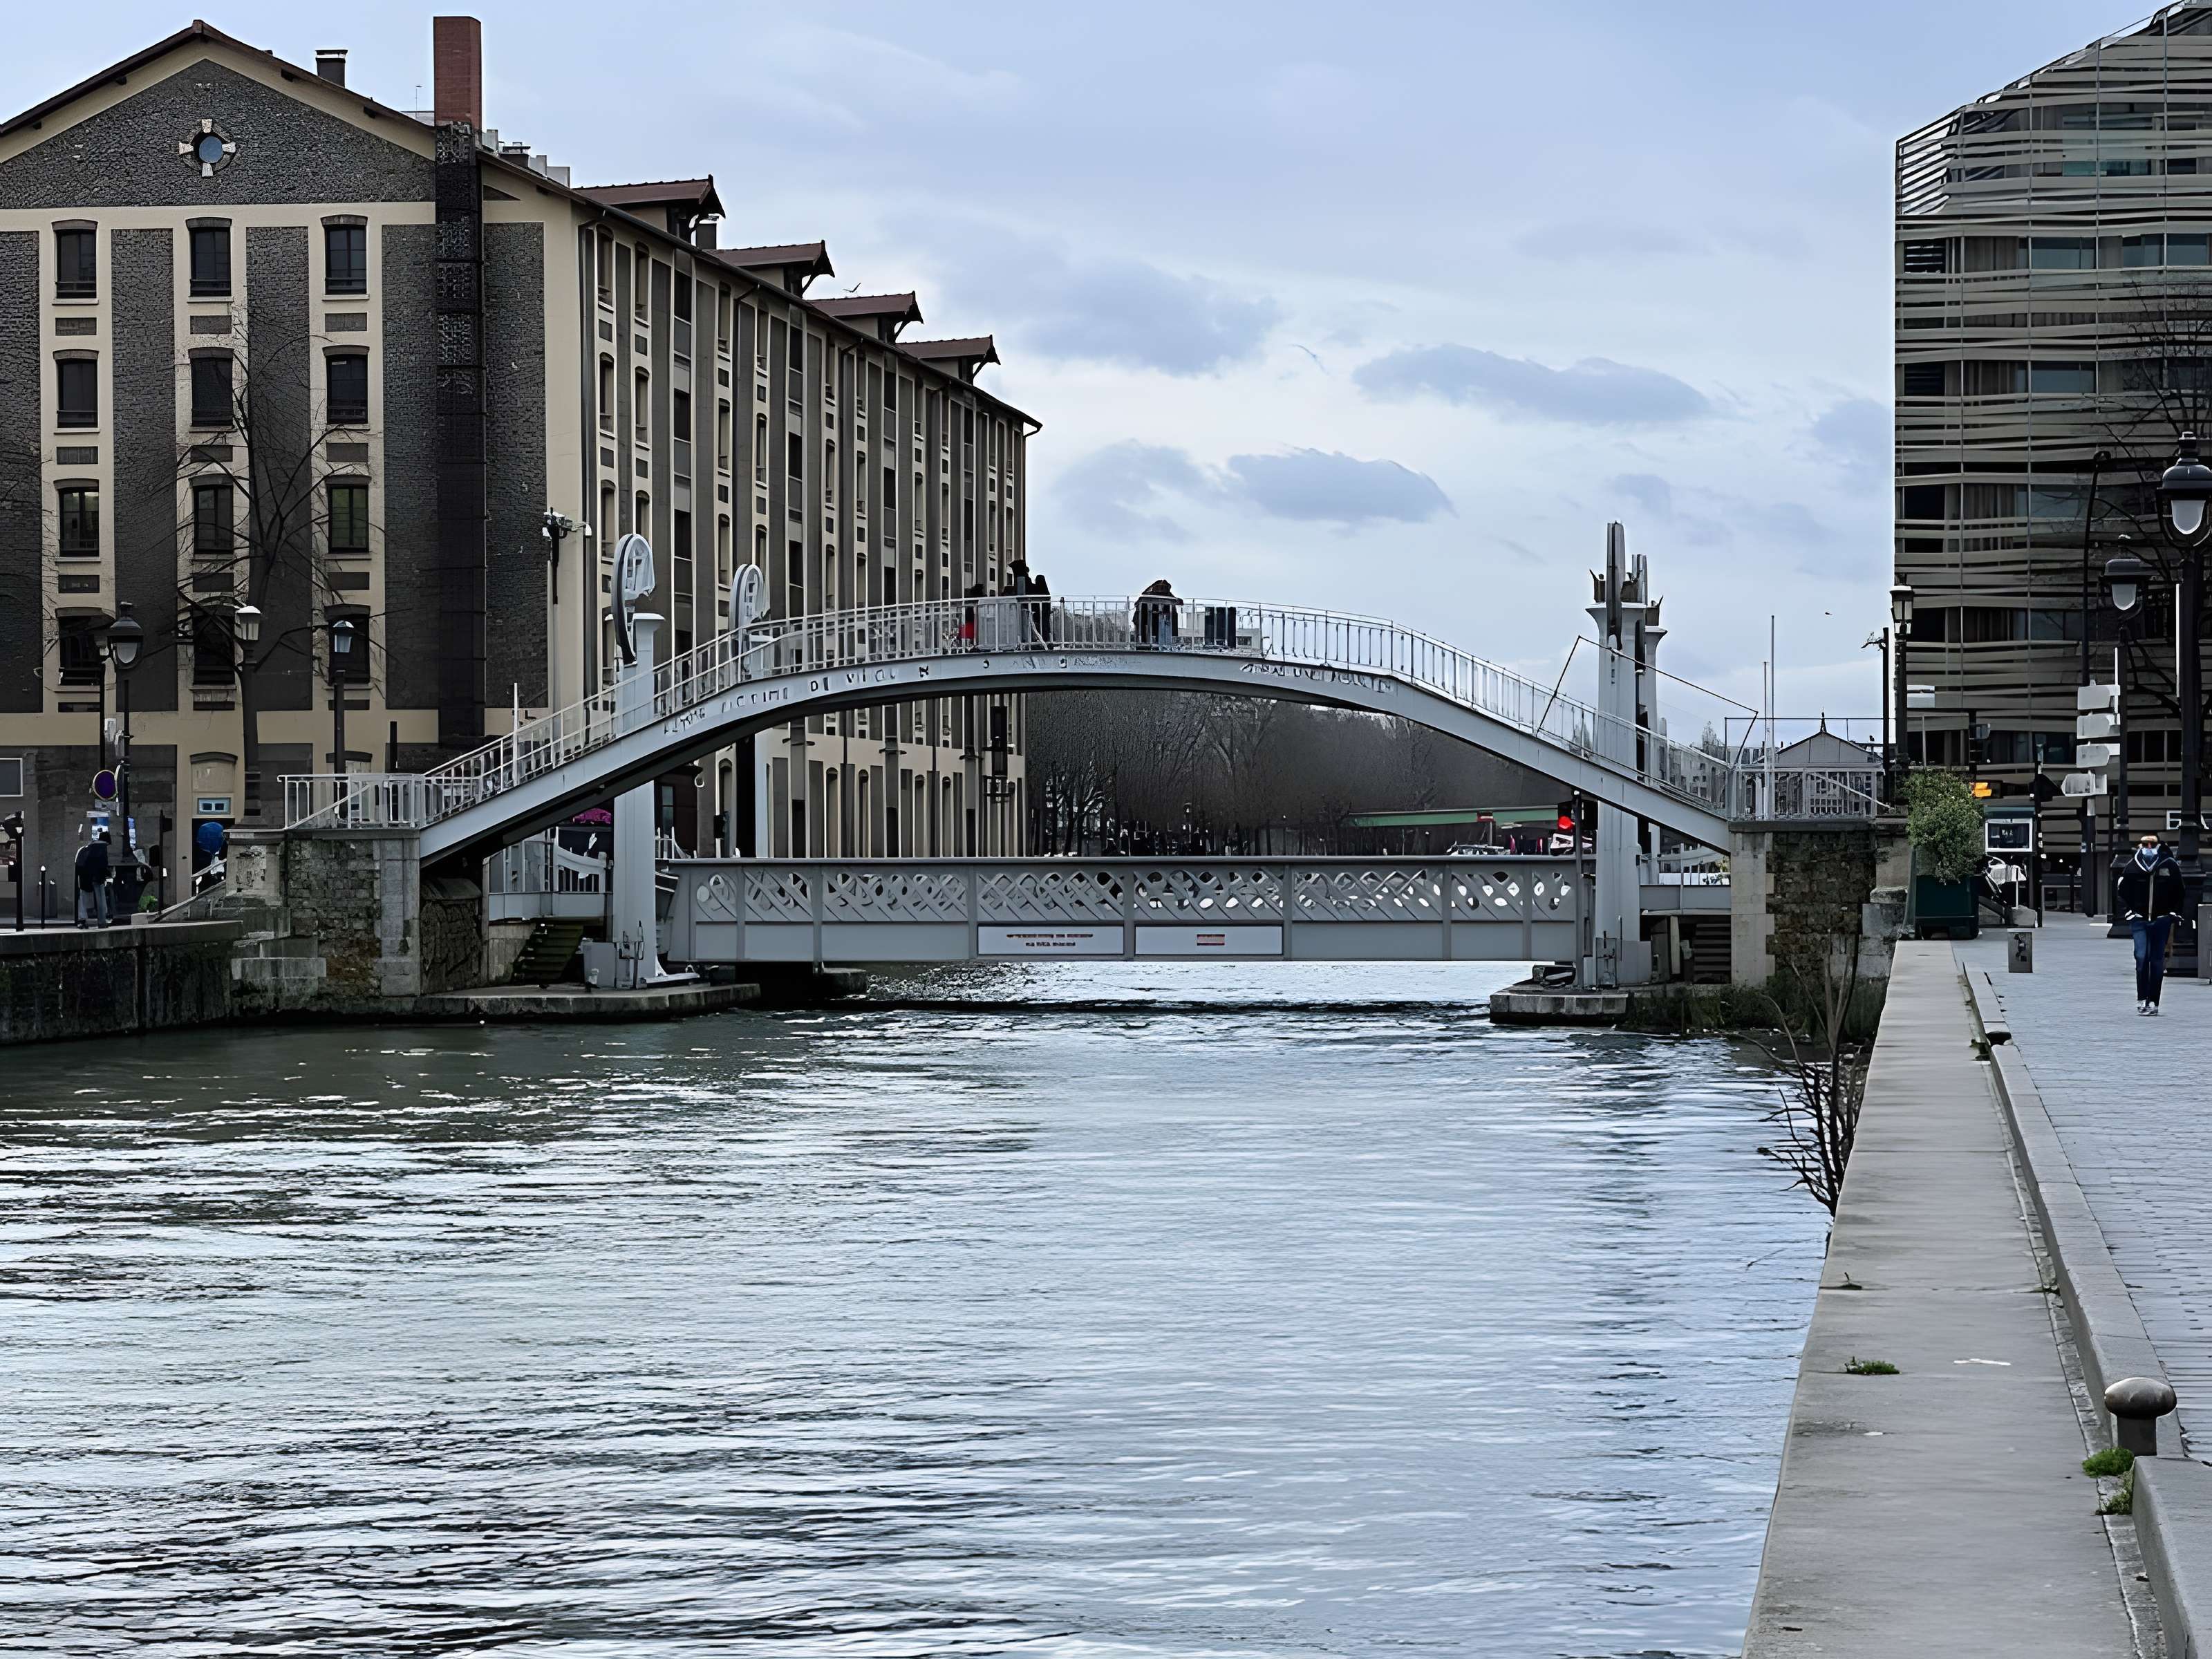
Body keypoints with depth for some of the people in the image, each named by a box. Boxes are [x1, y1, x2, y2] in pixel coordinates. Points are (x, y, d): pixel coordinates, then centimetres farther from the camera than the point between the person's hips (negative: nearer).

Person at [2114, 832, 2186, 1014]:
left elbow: (2178, 893, 10)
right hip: (2139, 919, -1)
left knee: (2157, 961, 2)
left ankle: (2153, 1001, 9)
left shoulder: (2170, 866, 0)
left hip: (2162, 920, 1)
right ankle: (2141, 999, -5)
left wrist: (2174, 914, 3)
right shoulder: (2132, 867, -2)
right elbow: (2122, 891, 8)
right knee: (2141, 957, -12)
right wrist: (2128, 912, 0)